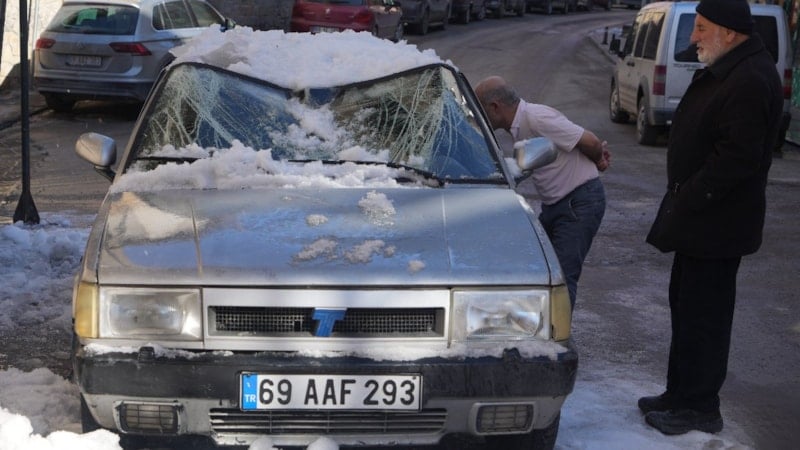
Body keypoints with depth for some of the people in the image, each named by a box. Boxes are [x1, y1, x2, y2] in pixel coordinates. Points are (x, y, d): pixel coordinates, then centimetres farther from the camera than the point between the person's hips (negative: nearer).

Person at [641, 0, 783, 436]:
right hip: (699, 219, 11)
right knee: (685, 304, 18)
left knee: (702, 314, -2)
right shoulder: (722, 70, 12)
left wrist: (687, 199, -19)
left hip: (717, 223, -11)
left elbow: (738, 158, -26)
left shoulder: (750, 81, -22)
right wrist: (681, 201, 13)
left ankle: (699, 407, 9)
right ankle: (682, 394, 29)